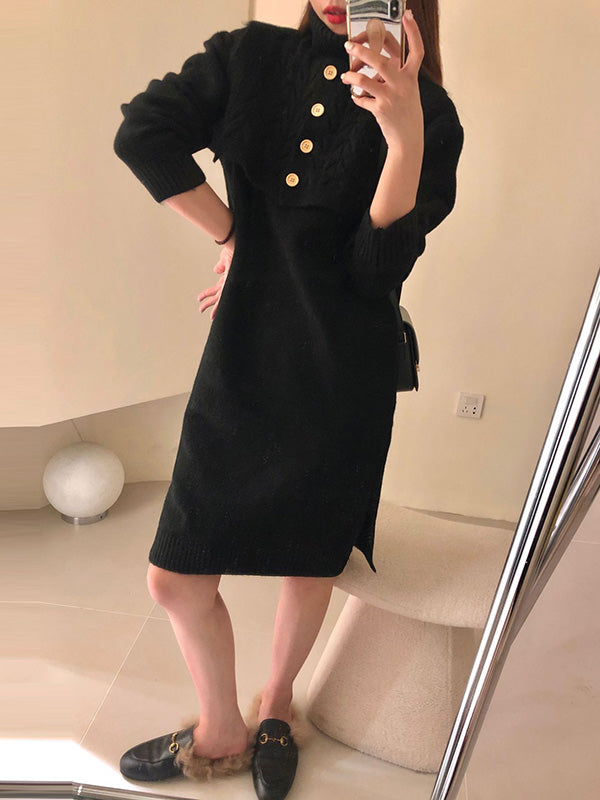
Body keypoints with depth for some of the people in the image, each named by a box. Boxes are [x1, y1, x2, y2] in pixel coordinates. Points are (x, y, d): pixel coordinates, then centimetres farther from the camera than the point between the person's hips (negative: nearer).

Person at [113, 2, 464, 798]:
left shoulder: (427, 113, -2)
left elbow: (378, 269, -11)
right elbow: (142, 133, -2)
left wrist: (406, 134, -22)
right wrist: (236, 238, -3)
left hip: (342, 373, -2)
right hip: (241, 359, 3)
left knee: (311, 560, 15)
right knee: (176, 575, 7)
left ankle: (277, 698, 49)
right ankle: (222, 732, 37)